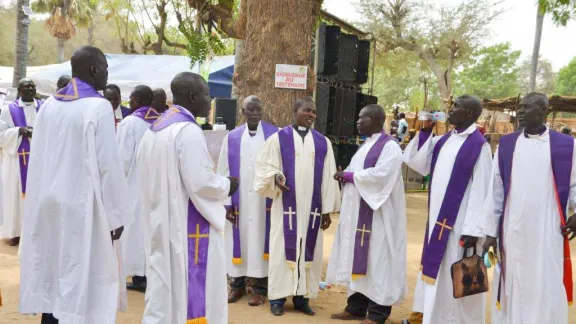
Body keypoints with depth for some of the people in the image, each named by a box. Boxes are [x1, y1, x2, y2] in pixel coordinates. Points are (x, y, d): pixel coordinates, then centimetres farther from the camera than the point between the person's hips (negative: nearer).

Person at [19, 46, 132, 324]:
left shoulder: (49, 104, 6)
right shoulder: (98, 106, -13)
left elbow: (37, 157, 10)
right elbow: (108, 163, -16)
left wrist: (44, 195, 17)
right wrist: (117, 214, -9)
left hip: (48, 202, 7)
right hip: (81, 205, -7)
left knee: (52, 274, 15)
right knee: (80, 280, 1)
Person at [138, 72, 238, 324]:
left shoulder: (154, 130, 11)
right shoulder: (188, 130, -16)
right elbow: (200, 183, -21)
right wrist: (226, 185, -3)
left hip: (160, 225, 9)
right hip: (187, 228, -9)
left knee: (163, 289, 14)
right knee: (192, 290, 1)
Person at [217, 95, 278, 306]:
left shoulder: (274, 135, -2)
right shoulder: (232, 138, 4)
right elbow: (224, 171, 4)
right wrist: (226, 202, -2)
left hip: (264, 201, -2)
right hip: (238, 201, 2)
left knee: (260, 241, 4)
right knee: (238, 240, 9)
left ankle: (261, 287, 13)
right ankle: (237, 284, 21)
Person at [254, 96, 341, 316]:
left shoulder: (323, 142, 8)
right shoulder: (278, 138, 0)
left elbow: (328, 178, 7)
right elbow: (264, 166, 1)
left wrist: (328, 210, 5)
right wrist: (275, 177, -21)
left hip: (312, 208, 3)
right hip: (286, 206, -2)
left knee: (309, 250, 5)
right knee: (283, 248, 2)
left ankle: (302, 296, 16)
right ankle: (278, 297, 10)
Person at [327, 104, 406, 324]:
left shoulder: (389, 147, -11)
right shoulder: (366, 146, 17)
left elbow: (379, 175, -23)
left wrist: (348, 175, -15)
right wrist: (345, 175, -3)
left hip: (376, 216, -9)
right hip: (357, 214, 9)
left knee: (375, 260, -3)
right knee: (358, 259, 12)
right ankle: (356, 306, 21)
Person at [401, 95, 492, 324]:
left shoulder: (478, 145, -12)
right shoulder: (444, 140, 10)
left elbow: (480, 191, -16)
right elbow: (419, 164, 13)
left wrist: (473, 229, -20)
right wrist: (425, 131, 5)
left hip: (458, 221, -8)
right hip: (438, 218, 8)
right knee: (435, 266, 17)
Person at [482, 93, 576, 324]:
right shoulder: (505, 145, 6)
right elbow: (495, 190, 6)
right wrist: (490, 231, 4)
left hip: (548, 233, -2)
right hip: (512, 233, 2)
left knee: (547, 292, 4)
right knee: (512, 291, 9)